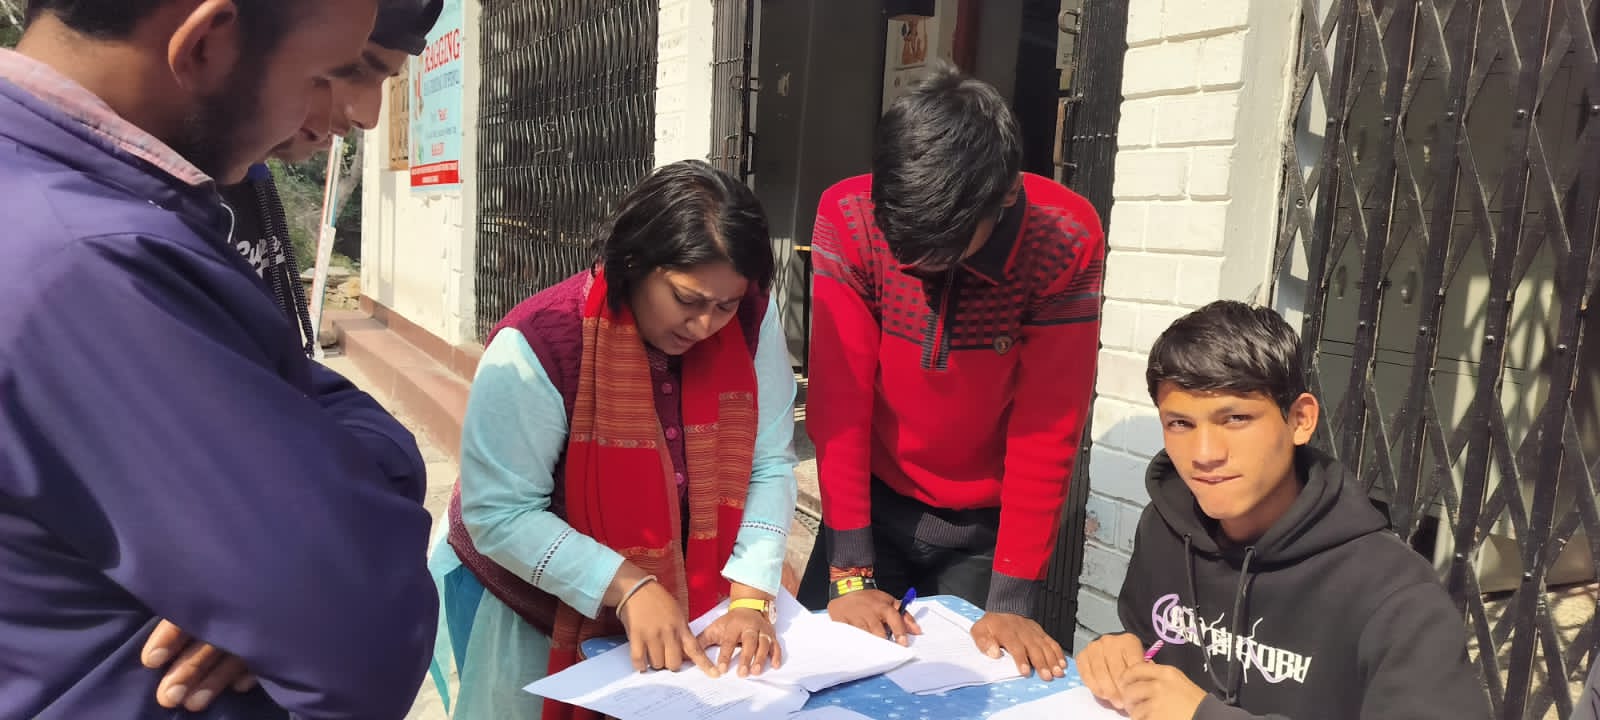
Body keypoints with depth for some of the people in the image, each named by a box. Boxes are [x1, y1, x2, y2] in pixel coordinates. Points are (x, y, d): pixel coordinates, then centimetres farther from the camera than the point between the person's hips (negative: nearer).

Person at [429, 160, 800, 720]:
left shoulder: (751, 321, -15)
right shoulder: (539, 344, -26)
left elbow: (768, 466, -11)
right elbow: (498, 514, -23)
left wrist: (750, 597, -21)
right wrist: (628, 588, -29)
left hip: (682, 598, 3)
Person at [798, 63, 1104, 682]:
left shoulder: (1066, 244, -22)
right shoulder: (847, 219, -20)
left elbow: (1048, 428, -20)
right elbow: (839, 399, -19)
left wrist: (1012, 600, -19)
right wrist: (851, 571, -19)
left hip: (989, 522, -1)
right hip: (875, 503, 1)